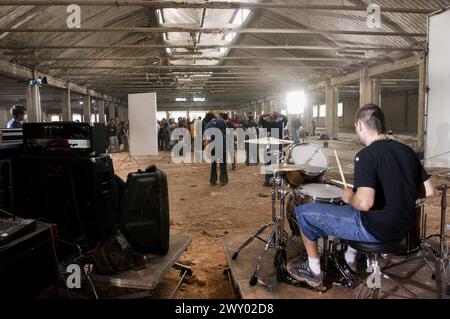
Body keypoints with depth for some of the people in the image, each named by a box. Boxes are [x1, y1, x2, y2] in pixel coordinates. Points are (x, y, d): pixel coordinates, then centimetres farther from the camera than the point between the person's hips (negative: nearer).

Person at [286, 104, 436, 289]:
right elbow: (429, 191, 7)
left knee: (304, 212, 3)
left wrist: (349, 197, -12)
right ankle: (350, 258, 42)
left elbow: (364, 203, -33)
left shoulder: (366, 155, -21)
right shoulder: (407, 151, 2)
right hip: (403, 228, 8)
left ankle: (314, 271, 18)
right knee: (351, 207, 36)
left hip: (375, 231, -8)